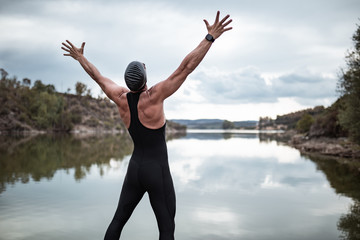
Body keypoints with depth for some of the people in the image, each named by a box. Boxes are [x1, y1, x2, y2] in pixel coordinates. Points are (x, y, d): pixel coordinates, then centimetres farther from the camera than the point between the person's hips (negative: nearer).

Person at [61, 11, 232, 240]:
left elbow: (97, 76, 13)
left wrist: (80, 56, 30)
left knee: (118, 220, 17)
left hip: (135, 168, 6)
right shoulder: (154, 96, -18)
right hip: (158, 171, -5)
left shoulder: (121, 97, -3)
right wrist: (210, 37, -18)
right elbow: (187, 67, -21)